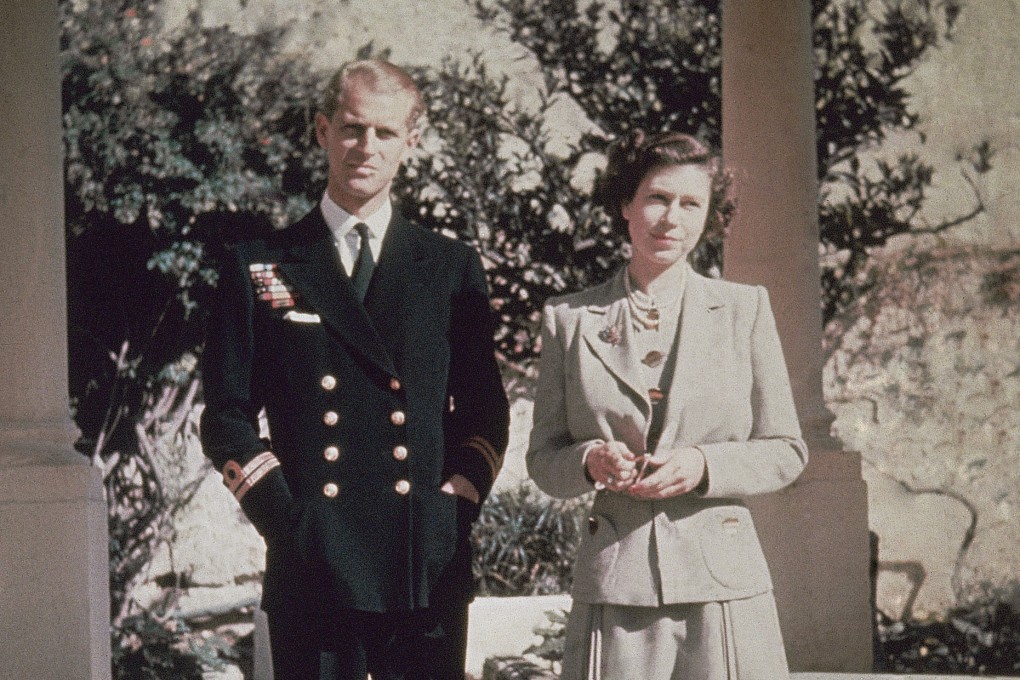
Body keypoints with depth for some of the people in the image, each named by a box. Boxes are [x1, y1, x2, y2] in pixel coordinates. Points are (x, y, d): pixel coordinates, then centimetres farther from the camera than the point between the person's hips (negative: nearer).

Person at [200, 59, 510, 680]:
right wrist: (283, 518, -5)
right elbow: (228, 417, 6)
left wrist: (455, 506, -2)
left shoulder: (453, 268, 12)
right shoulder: (259, 268, 8)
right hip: (311, 568, -1)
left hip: (428, 567, 1)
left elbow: (486, 412, 12)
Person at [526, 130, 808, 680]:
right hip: (613, 588, 0)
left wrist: (703, 465, -9)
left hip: (723, 586, 0)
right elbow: (543, 459, 12)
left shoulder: (744, 309, 9)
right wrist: (591, 460, -10)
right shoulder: (569, 319, 10)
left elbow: (785, 451, 8)